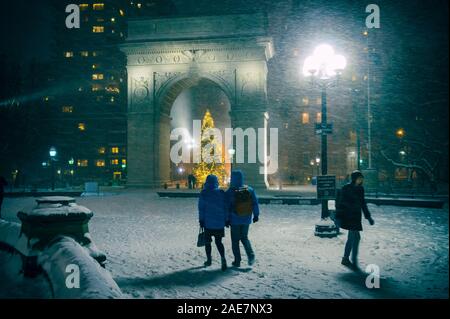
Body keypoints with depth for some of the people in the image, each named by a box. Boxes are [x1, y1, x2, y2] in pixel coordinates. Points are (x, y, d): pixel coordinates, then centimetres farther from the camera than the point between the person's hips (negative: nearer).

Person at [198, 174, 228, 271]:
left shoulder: (203, 193, -7)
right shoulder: (222, 193, 1)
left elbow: (201, 208, -6)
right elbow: (225, 207, 4)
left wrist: (201, 220, 2)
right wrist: (226, 219, 11)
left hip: (208, 222, -2)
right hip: (220, 222, 3)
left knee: (207, 241, 14)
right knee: (218, 242, 10)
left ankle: (209, 260, 20)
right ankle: (223, 258, -9)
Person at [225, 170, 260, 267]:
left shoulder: (229, 192, -12)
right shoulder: (250, 190, -3)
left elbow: (227, 207, -9)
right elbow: (255, 203, 0)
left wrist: (227, 219, -1)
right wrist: (256, 215, 10)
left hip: (235, 220, -3)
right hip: (246, 219, 3)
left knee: (235, 240, 10)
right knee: (244, 237, 20)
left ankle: (237, 261, 12)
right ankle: (250, 254, -1)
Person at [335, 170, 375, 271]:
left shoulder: (360, 189, 8)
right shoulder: (346, 188, -14)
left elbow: (363, 203, 18)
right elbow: (340, 203, -14)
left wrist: (368, 217, 18)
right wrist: (338, 217, -16)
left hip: (356, 216, 8)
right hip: (348, 216, -8)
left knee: (352, 238, 14)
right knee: (356, 237, -10)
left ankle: (345, 259, 26)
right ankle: (354, 262, -1)